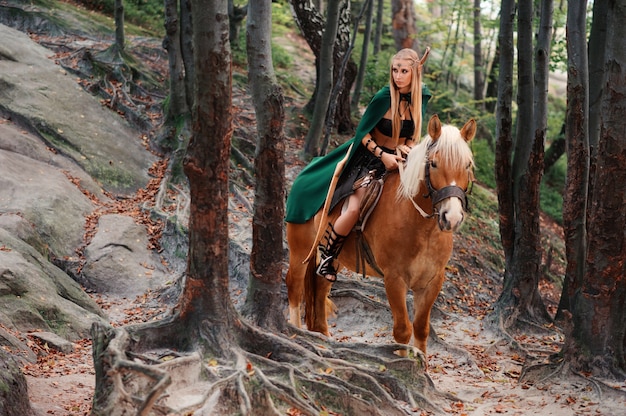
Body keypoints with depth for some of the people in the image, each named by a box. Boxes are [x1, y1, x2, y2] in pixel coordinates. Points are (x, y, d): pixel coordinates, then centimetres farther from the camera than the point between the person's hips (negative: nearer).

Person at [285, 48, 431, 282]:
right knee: (353, 210, -21)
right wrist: (383, 155, -22)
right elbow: (363, 132, -12)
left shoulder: (421, 98, -5)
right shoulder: (384, 97, -19)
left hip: (398, 159, 5)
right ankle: (327, 255, -1)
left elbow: (414, 133, 8)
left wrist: (406, 146, -14)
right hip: (370, 158, -5)